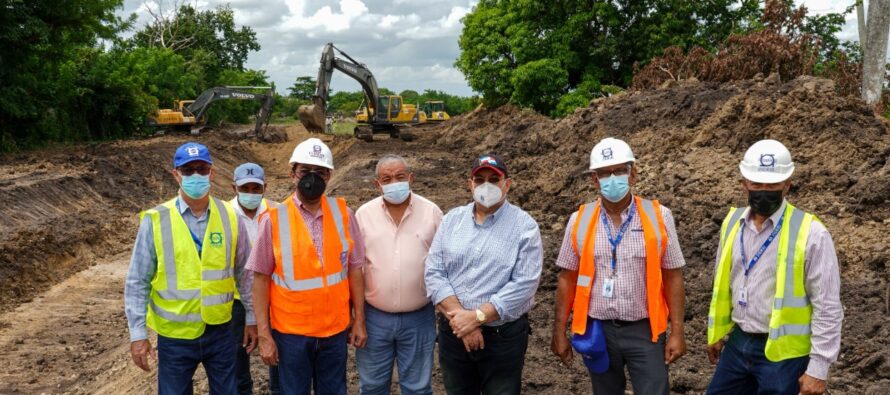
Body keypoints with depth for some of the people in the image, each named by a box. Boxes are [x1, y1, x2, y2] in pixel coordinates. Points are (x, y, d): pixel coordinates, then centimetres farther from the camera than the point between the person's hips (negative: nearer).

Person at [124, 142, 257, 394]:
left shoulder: (230, 217, -3)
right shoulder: (156, 221, -9)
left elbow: (245, 273, 5)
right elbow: (137, 282, -4)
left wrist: (251, 318, 8)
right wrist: (138, 333, -7)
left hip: (220, 331, 2)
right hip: (174, 335, -1)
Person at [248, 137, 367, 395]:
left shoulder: (343, 214, -3)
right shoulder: (274, 219, -9)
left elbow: (354, 269, 2)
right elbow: (261, 279, -6)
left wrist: (359, 320, 2)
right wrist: (264, 334, -7)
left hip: (336, 328, 2)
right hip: (291, 331, -2)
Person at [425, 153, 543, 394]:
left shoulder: (525, 226, -7)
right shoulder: (451, 220, 4)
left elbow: (524, 285, -16)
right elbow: (434, 273, -3)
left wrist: (477, 317, -19)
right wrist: (458, 316, -15)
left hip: (504, 337, -3)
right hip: (453, 333, 3)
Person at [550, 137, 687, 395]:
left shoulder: (658, 216, -6)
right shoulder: (580, 220, -2)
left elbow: (673, 277, -2)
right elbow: (567, 279, 3)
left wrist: (677, 332, -5)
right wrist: (559, 331, 2)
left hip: (644, 329, -1)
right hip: (597, 330, 2)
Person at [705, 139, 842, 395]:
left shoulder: (810, 233, -15)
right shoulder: (733, 222, 2)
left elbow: (828, 307, -13)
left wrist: (818, 368, -13)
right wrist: (717, 332, 17)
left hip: (783, 353, -5)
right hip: (738, 343, 5)